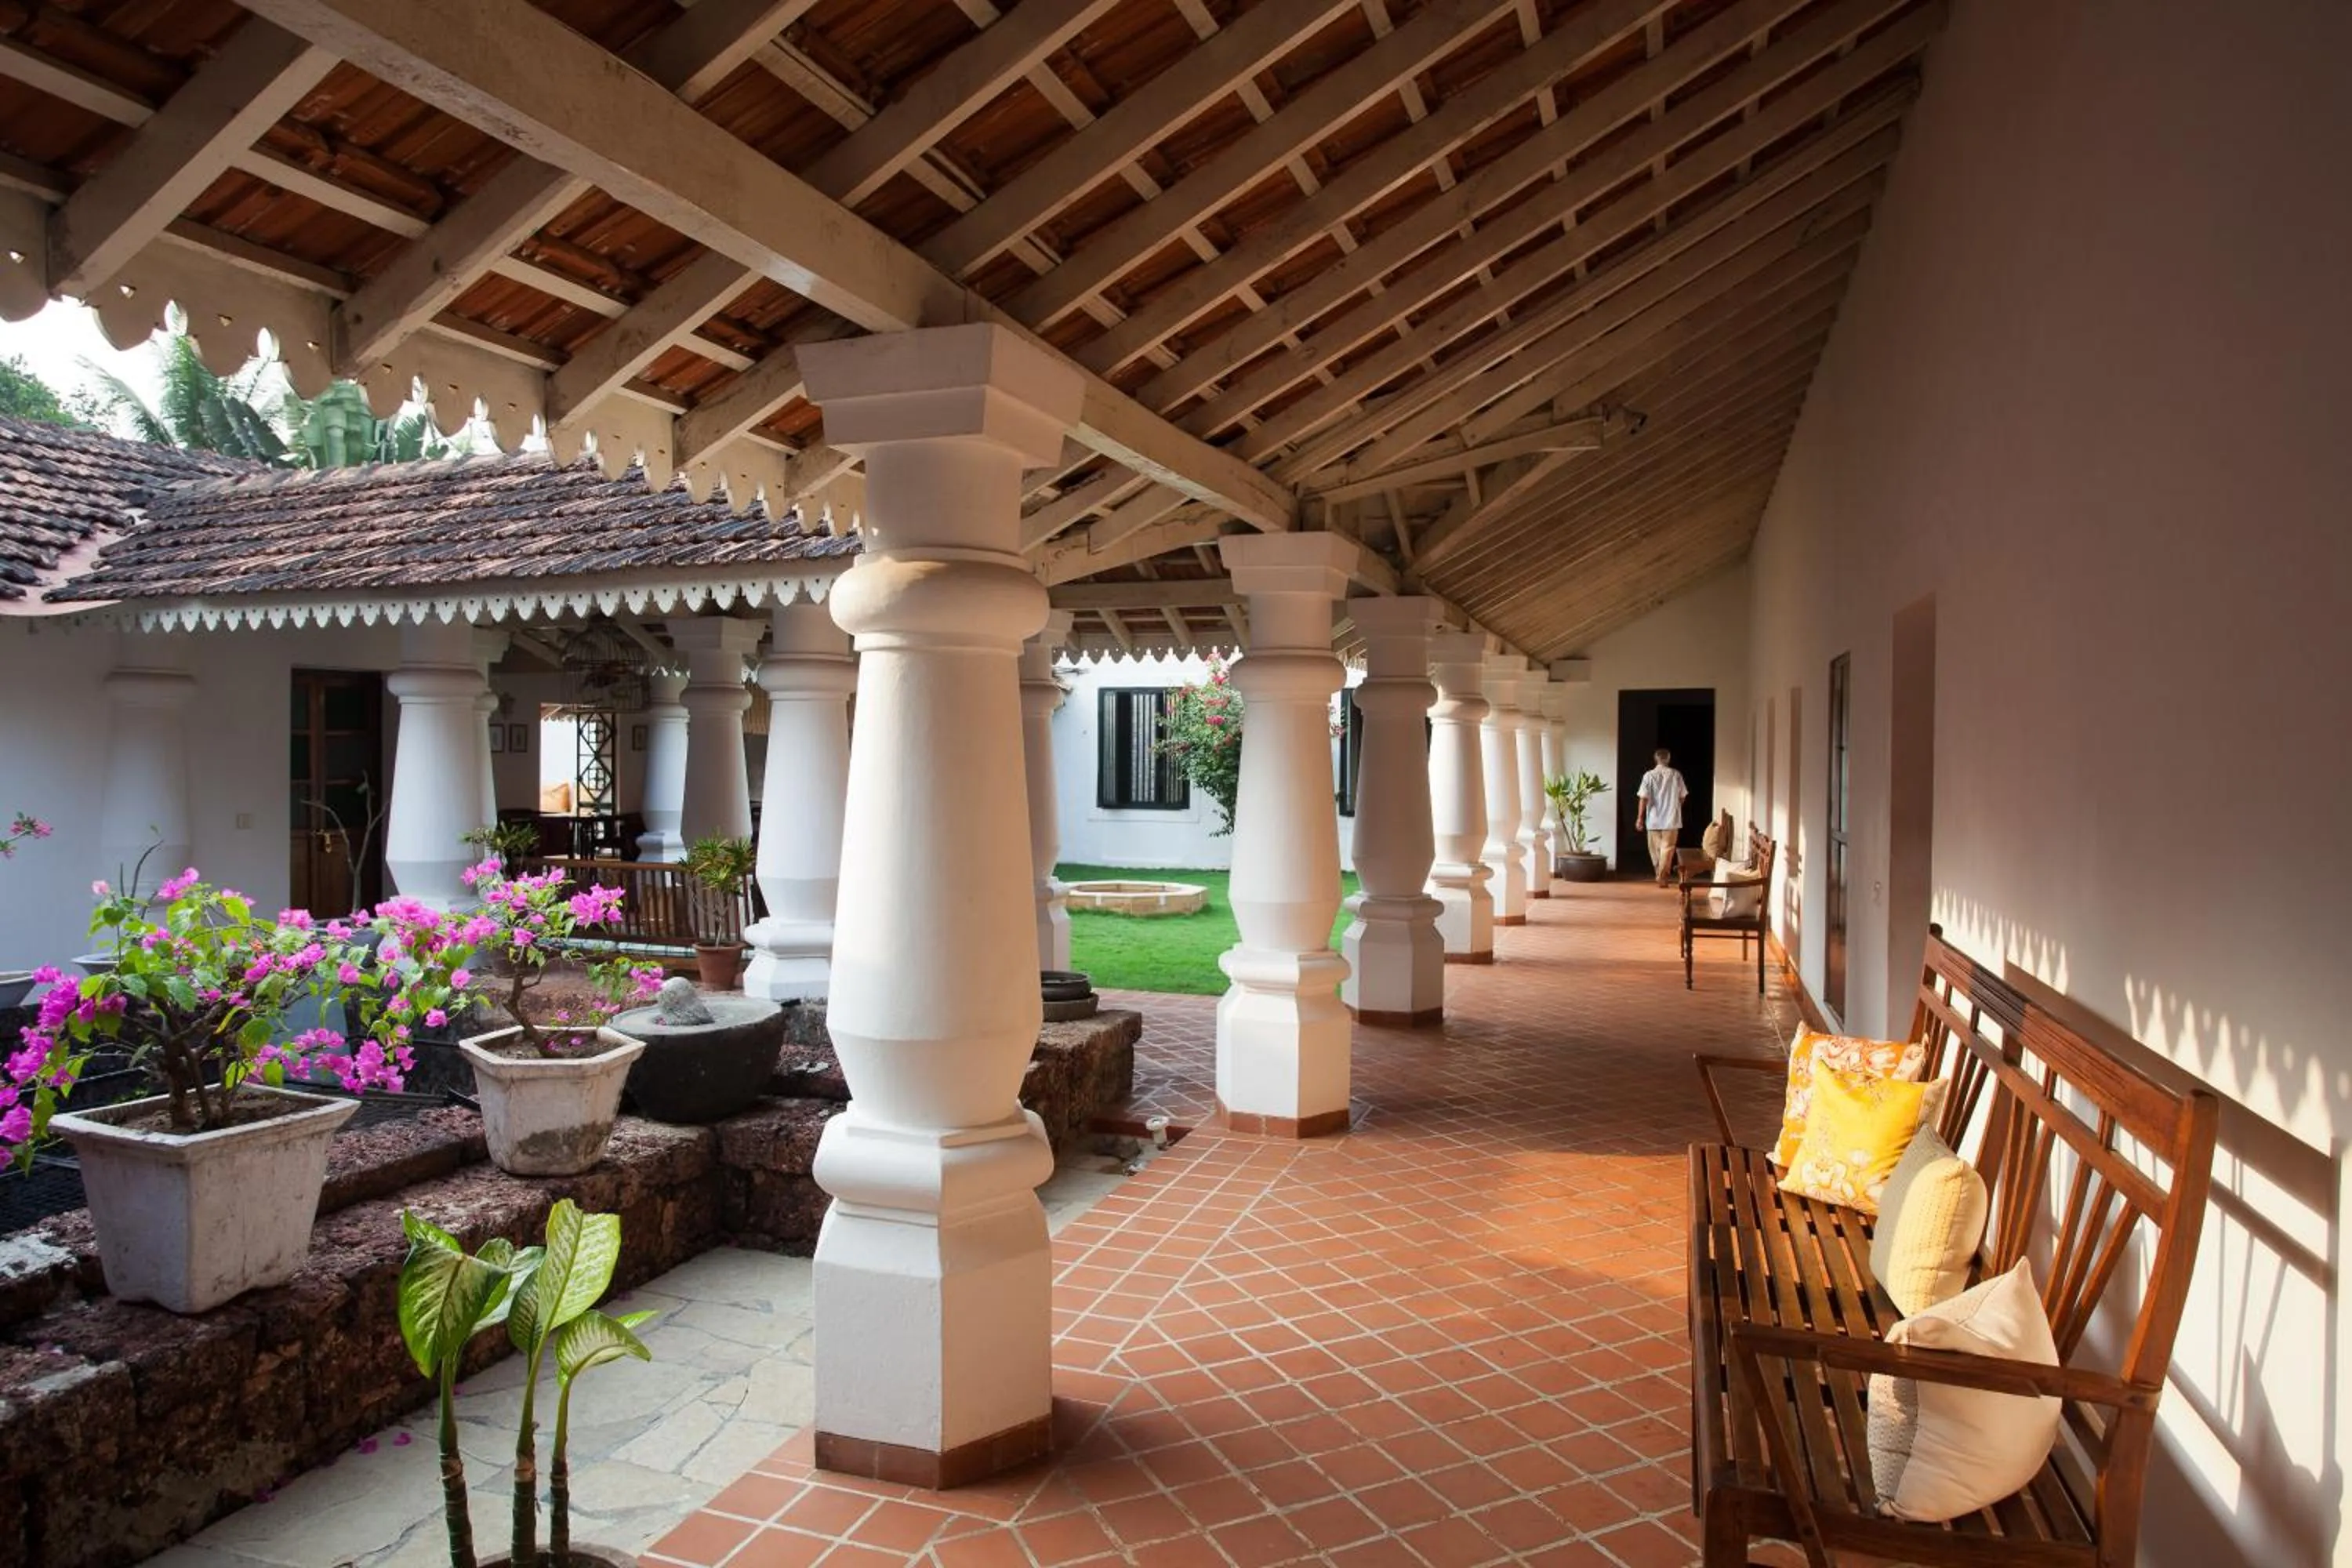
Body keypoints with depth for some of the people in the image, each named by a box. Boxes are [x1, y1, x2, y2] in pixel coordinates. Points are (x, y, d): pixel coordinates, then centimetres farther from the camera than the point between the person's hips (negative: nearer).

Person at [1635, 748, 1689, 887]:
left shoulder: (1649, 775, -6)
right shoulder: (1676, 775, -2)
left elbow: (1643, 798, -10)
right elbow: (1682, 797, 6)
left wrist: (1640, 818, -5)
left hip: (1654, 819, 0)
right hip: (1671, 819, 0)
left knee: (1656, 849, 15)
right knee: (1667, 848, 2)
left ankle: (1662, 875, 26)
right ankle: (1662, 878, -5)